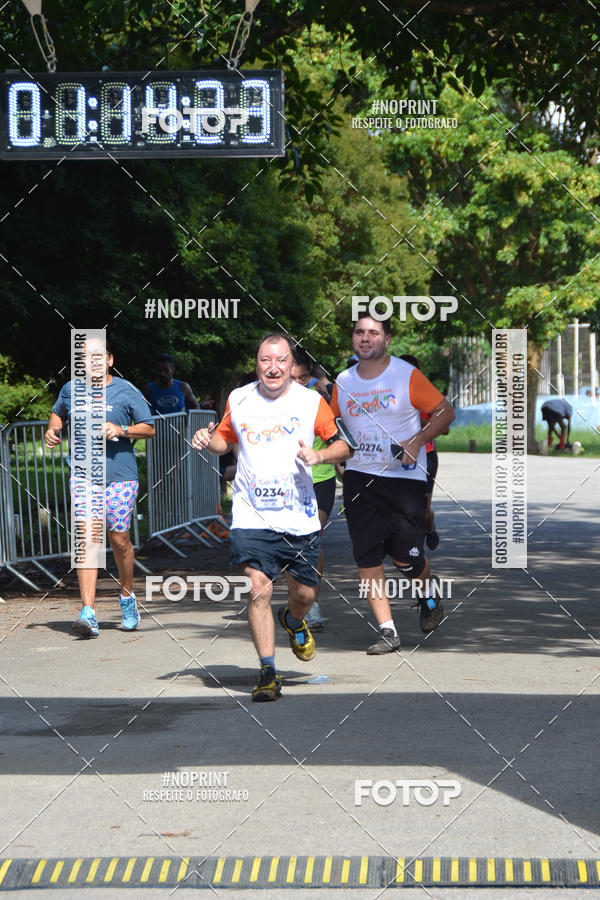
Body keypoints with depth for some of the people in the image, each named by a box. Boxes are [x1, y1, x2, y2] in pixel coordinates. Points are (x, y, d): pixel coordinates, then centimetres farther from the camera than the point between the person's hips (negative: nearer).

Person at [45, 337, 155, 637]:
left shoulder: (126, 391, 0)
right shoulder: (70, 390, 9)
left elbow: (149, 428, 3)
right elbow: (58, 412, 30)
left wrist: (122, 430, -13)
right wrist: (52, 429, 9)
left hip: (120, 475, -1)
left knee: (119, 539, 3)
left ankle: (127, 596, 31)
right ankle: (88, 613, -15)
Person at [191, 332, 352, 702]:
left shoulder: (312, 401, -2)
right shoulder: (238, 400, 3)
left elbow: (344, 445, 5)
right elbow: (226, 440, 20)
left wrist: (318, 455, -15)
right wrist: (208, 440, -2)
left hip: (300, 517, 1)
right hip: (252, 516, 0)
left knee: (305, 593, 8)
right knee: (259, 590, -14)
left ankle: (293, 621, 46)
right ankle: (268, 672, -6)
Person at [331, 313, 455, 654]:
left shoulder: (407, 375, -5)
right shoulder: (343, 381, 8)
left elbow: (445, 411, 0)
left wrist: (416, 442, -13)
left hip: (405, 477, -4)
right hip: (360, 477, 4)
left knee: (406, 556, -3)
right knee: (367, 557, -5)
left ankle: (428, 599, 31)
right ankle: (388, 631, 1)